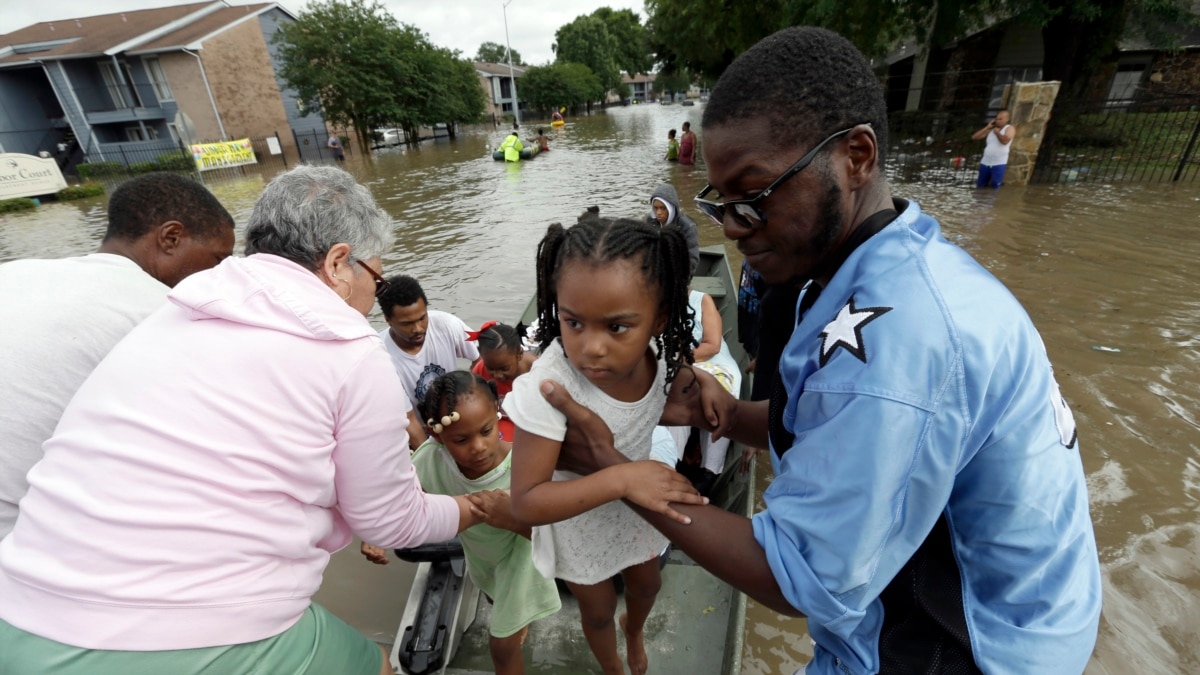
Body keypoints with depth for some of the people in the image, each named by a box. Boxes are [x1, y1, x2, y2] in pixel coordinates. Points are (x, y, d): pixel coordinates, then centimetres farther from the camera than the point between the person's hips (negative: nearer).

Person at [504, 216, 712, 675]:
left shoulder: (661, 352, -27)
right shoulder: (548, 384, -42)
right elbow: (526, 503, -35)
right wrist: (621, 478, -46)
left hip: (637, 497, 4)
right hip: (576, 513, -4)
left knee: (647, 584, 32)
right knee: (598, 610, 26)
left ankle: (633, 631, 71)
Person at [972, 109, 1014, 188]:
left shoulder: (1010, 128, 0)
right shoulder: (991, 129, 14)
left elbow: (1005, 140, -21)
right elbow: (974, 137, 7)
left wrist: (997, 132, -5)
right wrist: (987, 127, 3)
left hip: (999, 164, -5)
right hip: (985, 163, 5)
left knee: (995, 188, -5)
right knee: (980, 187, 12)